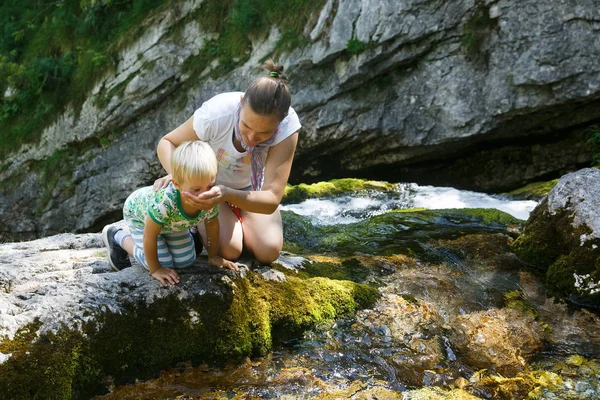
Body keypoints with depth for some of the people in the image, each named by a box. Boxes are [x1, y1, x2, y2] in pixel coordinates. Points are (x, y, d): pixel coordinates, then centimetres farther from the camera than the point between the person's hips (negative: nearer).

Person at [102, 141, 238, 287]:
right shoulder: (164, 201, -48)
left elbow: (212, 225, -10)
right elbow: (149, 236, -32)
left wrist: (213, 256, 1)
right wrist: (155, 269, -21)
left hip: (172, 220, 5)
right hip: (138, 212, -5)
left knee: (185, 261, 2)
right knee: (164, 262, -6)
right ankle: (116, 236, 12)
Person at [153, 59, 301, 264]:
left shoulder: (287, 125, -35)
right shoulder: (215, 114, -39)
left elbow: (272, 200, -38)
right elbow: (167, 143, -20)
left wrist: (226, 195, -57)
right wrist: (176, 174, -42)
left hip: (250, 187, 2)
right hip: (207, 184, -2)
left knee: (268, 252, -11)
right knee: (228, 251, -19)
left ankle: (236, 217, 19)